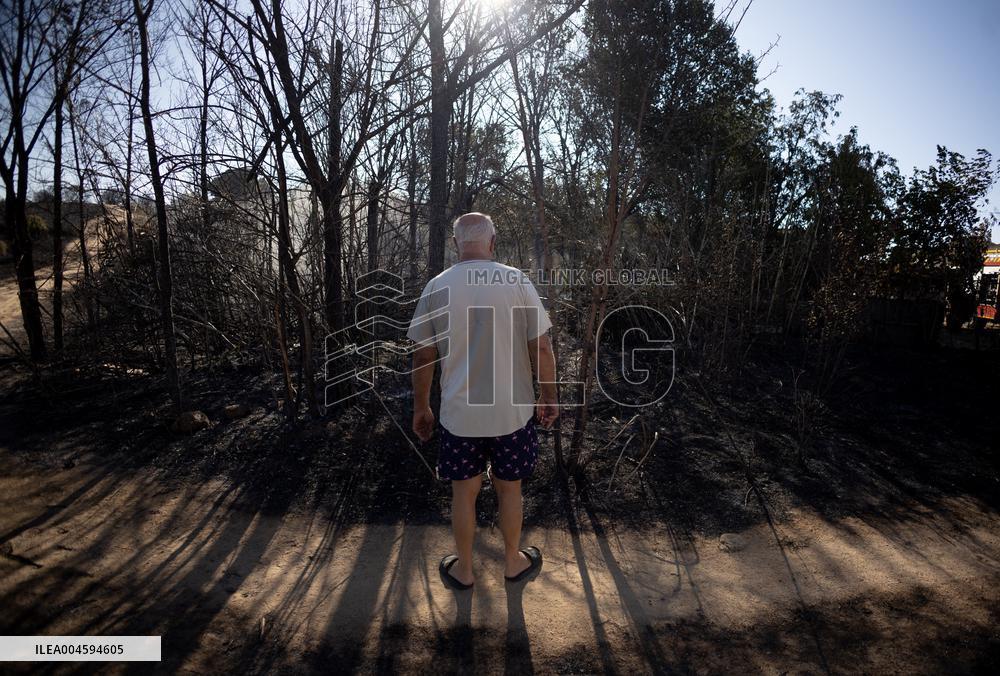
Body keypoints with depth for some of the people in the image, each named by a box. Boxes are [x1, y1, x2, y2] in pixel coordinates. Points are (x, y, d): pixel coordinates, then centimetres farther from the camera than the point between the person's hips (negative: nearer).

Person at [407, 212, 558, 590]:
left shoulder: (436, 287, -6)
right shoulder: (516, 282, -10)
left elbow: (423, 357, -1)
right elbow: (542, 349, -8)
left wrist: (421, 408, 12)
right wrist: (548, 397, 6)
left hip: (459, 415, 1)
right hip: (512, 411, 0)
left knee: (464, 492, 17)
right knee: (509, 489, 19)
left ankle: (463, 569, 35)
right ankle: (513, 562, 38)